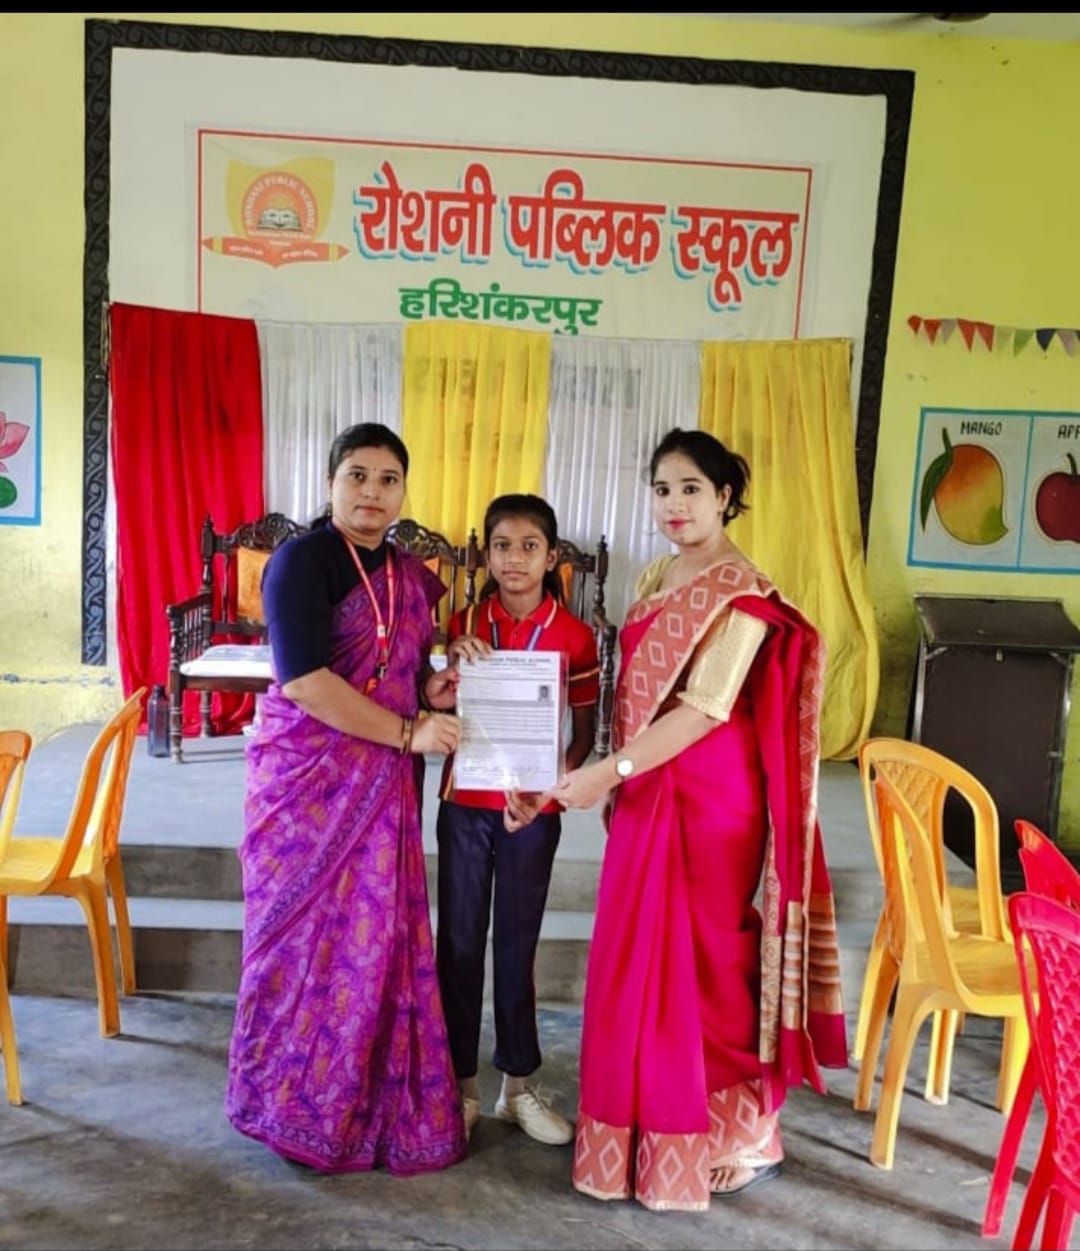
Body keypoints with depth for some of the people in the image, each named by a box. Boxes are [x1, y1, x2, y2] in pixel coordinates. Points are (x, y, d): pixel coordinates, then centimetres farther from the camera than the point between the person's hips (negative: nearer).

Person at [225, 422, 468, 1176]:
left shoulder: (411, 576, 11)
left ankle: (372, 1100, 26)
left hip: (383, 783, 6)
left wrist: (435, 691, 0)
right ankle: (299, 1102, 22)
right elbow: (304, 679, -20)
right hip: (309, 776, -6)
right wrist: (407, 731, -19)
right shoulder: (302, 560, -11)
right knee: (312, 937, 3)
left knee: (380, 938, 10)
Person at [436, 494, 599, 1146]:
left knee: (517, 943, 10)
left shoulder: (573, 635, -5)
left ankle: (519, 1083, 25)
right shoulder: (465, 624, 0)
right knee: (459, 941, 8)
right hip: (465, 804, 1)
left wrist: (549, 790, -16)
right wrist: (452, 666, -15)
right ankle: (462, 1083, 23)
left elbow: (584, 733, 0)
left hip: (532, 809, -1)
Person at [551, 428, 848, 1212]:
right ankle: (650, 1125, 30)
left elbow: (706, 708, -21)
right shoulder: (656, 579, 12)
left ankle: (739, 1140, 20)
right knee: (638, 958, 13)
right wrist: (615, 780, 11)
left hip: (709, 794, -8)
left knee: (702, 959, 1)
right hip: (646, 789, 8)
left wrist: (609, 771, -24)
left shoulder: (744, 592, -14)